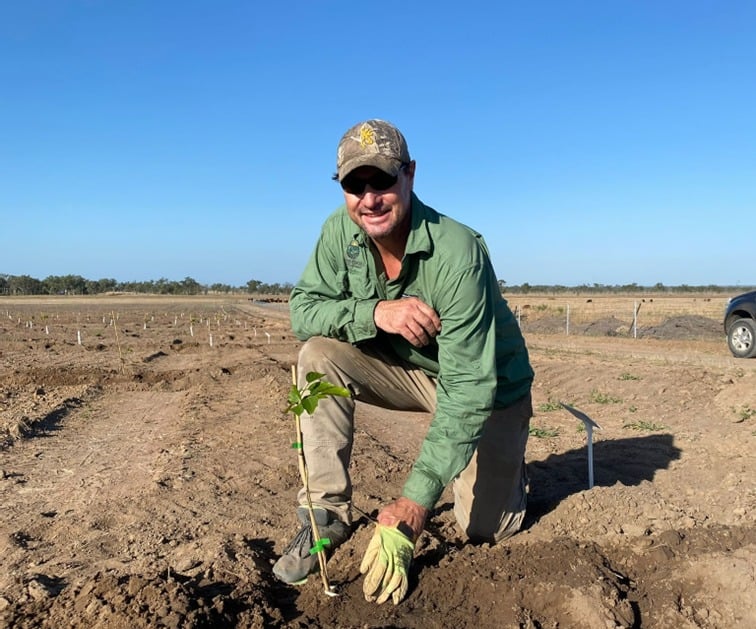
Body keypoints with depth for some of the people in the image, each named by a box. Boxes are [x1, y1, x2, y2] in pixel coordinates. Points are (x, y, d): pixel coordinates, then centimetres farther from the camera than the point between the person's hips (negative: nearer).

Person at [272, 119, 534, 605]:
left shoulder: (458, 253, -34)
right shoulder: (341, 231, -17)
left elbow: (468, 387, -35)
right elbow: (303, 309, -14)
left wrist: (414, 503, -40)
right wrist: (375, 313, -35)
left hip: (488, 386, -3)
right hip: (407, 367, 4)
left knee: (486, 530, -5)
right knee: (319, 356, -22)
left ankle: (508, 466, 31)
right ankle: (328, 514, -11)